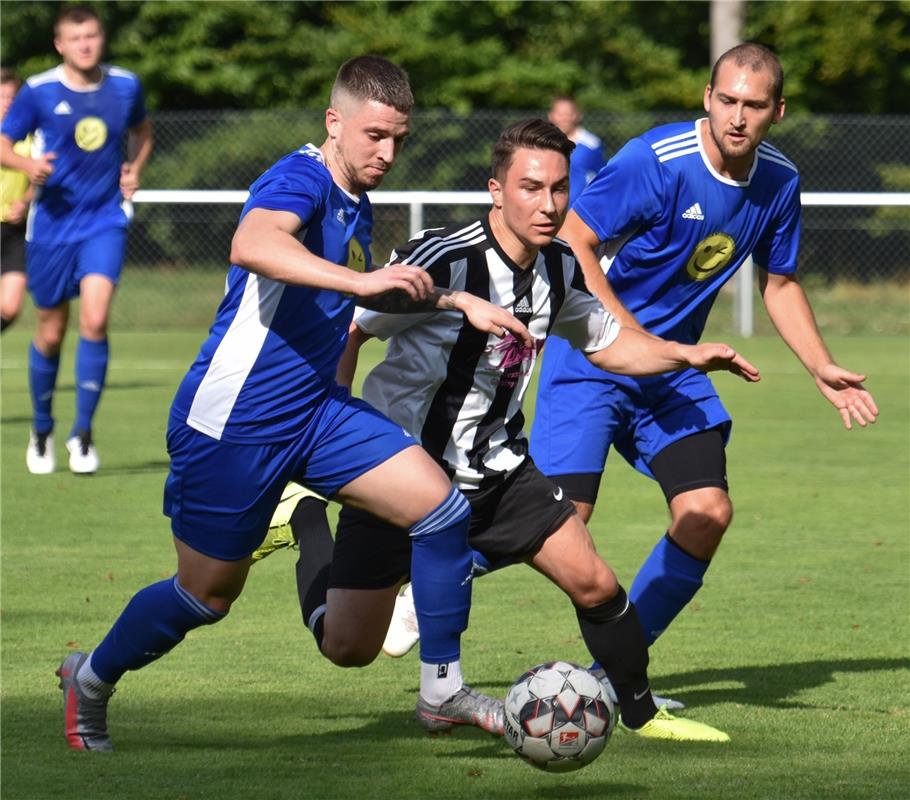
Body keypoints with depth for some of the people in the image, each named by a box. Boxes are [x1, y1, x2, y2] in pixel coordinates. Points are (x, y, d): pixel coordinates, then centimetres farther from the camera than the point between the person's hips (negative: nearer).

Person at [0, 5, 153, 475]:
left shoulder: (125, 87, 2)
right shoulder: (39, 92, -6)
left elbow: (142, 132, 22)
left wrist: (135, 168, 3)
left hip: (105, 218, 1)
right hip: (53, 221, -1)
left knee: (95, 320, -18)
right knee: (51, 333, 6)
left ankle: (83, 432, -7)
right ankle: (41, 431, 28)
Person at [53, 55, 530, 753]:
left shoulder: (356, 205, 9)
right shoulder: (301, 178, -18)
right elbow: (251, 244, -43)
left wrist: (458, 301, 25)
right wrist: (360, 280, -51)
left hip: (316, 410, 8)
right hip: (234, 423, -8)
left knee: (443, 508, -7)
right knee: (207, 596, 5)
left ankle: (443, 687, 4)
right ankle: (90, 678, 32)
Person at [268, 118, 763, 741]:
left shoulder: (560, 269, -1)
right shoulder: (444, 261, -24)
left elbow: (607, 341, 19)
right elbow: (343, 330, -16)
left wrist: (686, 355, 3)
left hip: (498, 468, 6)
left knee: (594, 585, -4)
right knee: (349, 647, -5)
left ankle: (642, 712, 19)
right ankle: (303, 518, 22)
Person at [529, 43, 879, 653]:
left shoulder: (779, 182, 0)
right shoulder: (655, 162, -21)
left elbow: (780, 283, 16)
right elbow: (572, 244, -19)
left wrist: (821, 367, 5)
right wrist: (635, 339, -23)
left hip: (673, 368, 6)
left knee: (708, 511, -10)